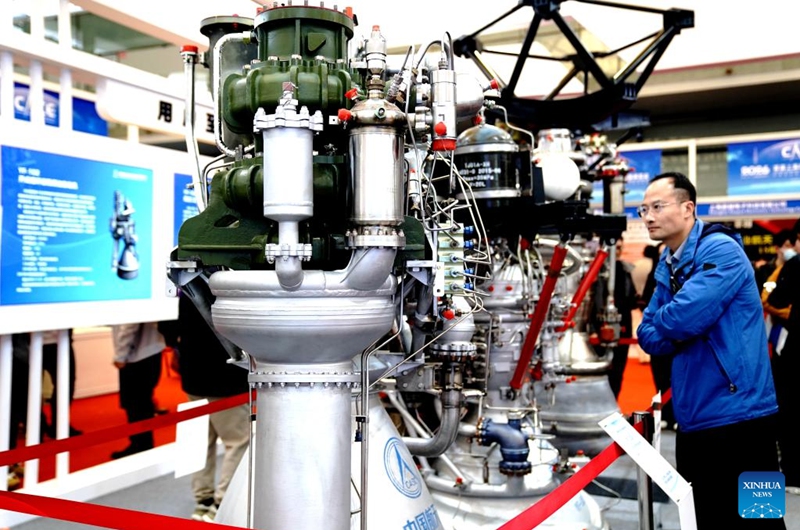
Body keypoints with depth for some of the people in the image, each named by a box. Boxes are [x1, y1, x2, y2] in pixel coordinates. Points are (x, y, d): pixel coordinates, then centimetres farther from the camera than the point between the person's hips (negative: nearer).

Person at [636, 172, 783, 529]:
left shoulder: (721, 251, -14)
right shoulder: (667, 266, 12)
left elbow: (683, 319, -26)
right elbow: (649, 337, 10)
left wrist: (665, 319, -4)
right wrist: (676, 326, -10)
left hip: (737, 417, -8)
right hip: (693, 421, 8)